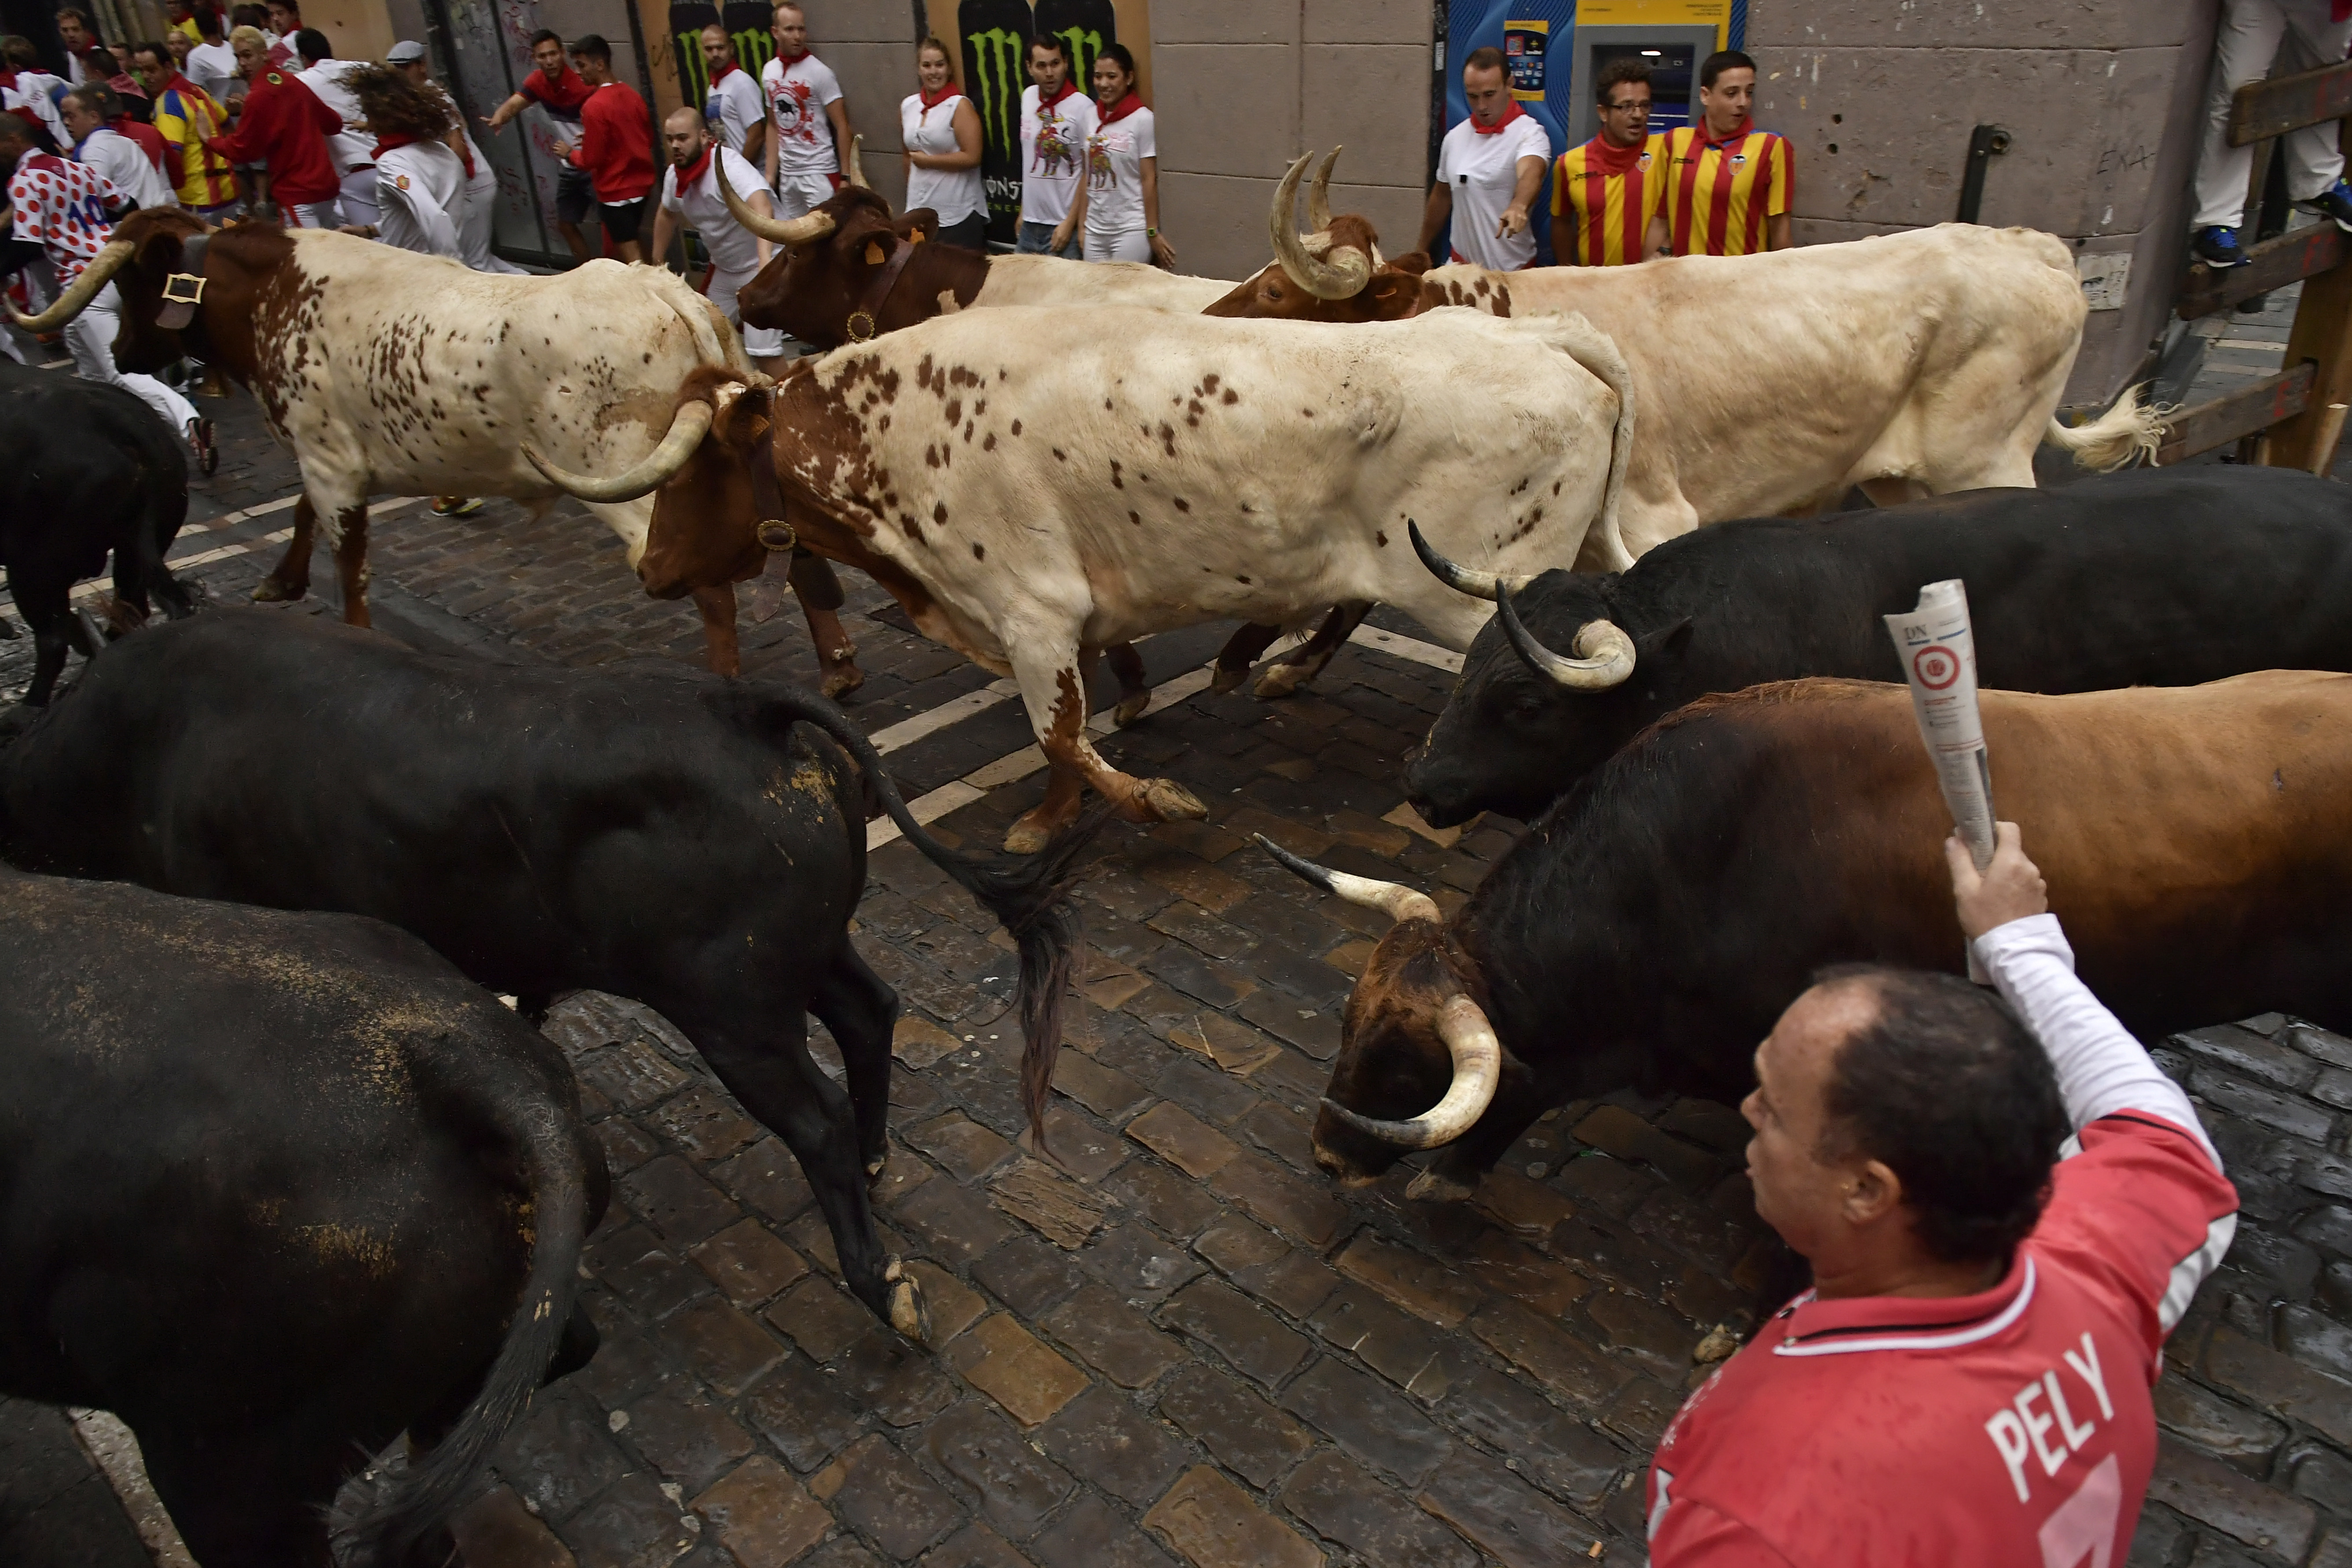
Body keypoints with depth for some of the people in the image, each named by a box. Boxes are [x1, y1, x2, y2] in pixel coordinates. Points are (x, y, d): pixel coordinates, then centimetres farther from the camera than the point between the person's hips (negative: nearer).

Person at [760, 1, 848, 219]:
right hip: (787, 173, 6)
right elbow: (774, 126, 15)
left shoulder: (819, 72, -8)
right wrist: (770, 173, 9)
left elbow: (842, 126, -8)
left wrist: (846, 176, -12)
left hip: (819, 171, -6)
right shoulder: (769, 72, 8)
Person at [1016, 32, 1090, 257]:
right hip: (1029, 224, 6)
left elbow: (1089, 173, -10)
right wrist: (1023, 209, 15)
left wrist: (1070, 222, -13)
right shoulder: (1028, 97, 6)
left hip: (1063, 226, -6)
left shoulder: (1083, 107, -12)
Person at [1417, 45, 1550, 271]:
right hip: (1461, 265, 5)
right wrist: (1422, 253, 20)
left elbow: (1531, 174, -32)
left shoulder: (1529, 133, -12)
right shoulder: (1455, 137, 6)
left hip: (1512, 271, -4)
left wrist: (1518, 206, -53)